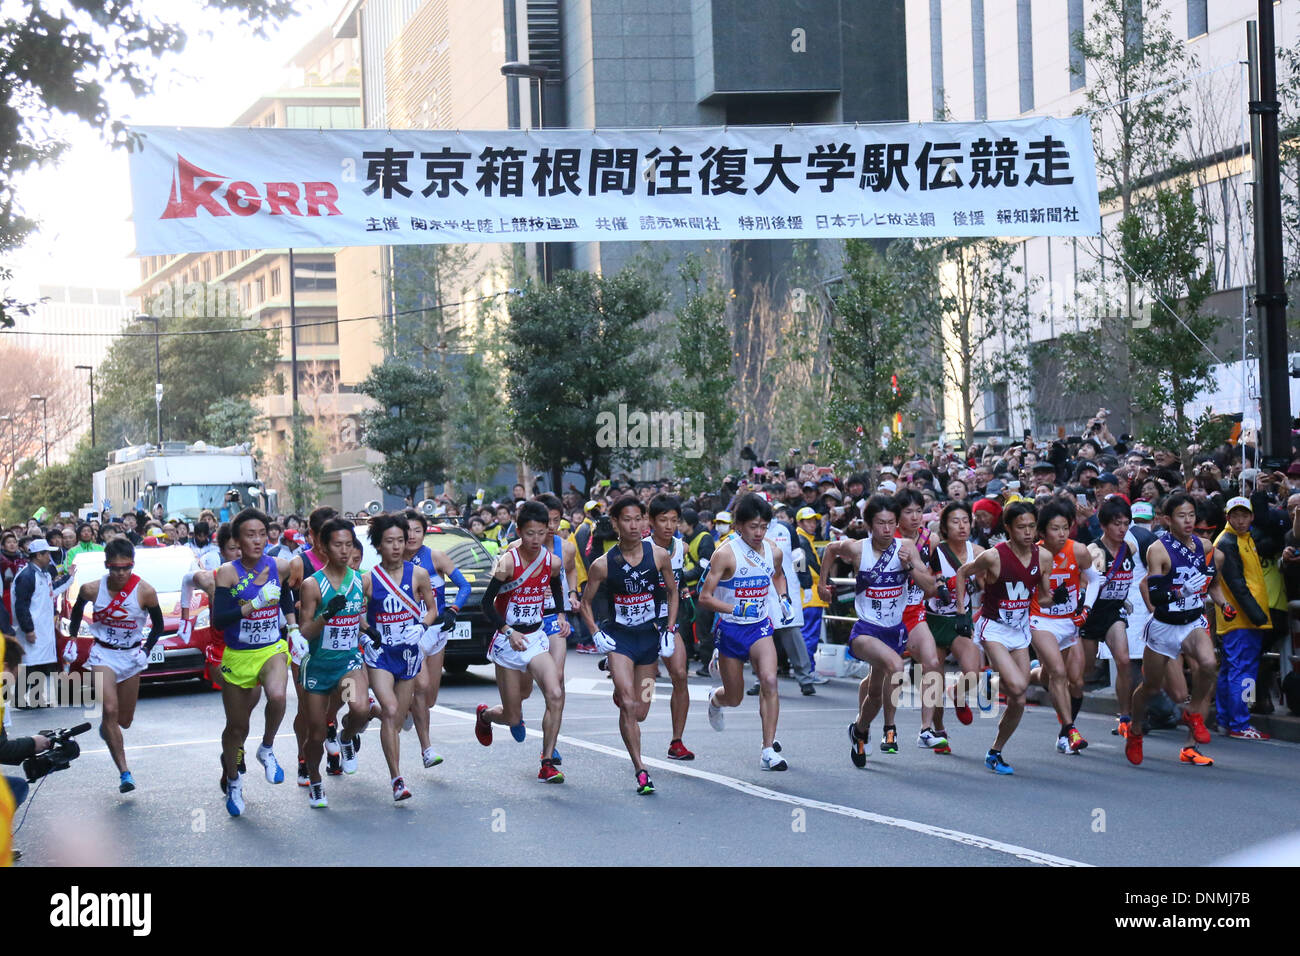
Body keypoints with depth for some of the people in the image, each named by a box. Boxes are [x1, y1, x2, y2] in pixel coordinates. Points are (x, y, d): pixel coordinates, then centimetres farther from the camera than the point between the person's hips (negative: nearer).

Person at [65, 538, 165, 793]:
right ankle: (124, 773, -19)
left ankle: (105, 726, 49)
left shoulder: (145, 592, -14)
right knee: (110, 711, -20)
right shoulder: (92, 589, -12)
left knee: (124, 720, 10)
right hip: (103, 655, -1)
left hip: (132, 656, 1)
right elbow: (76, 612, 11)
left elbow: (158, 626, 1)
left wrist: (146, 651, -7)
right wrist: (72, 638, 11)